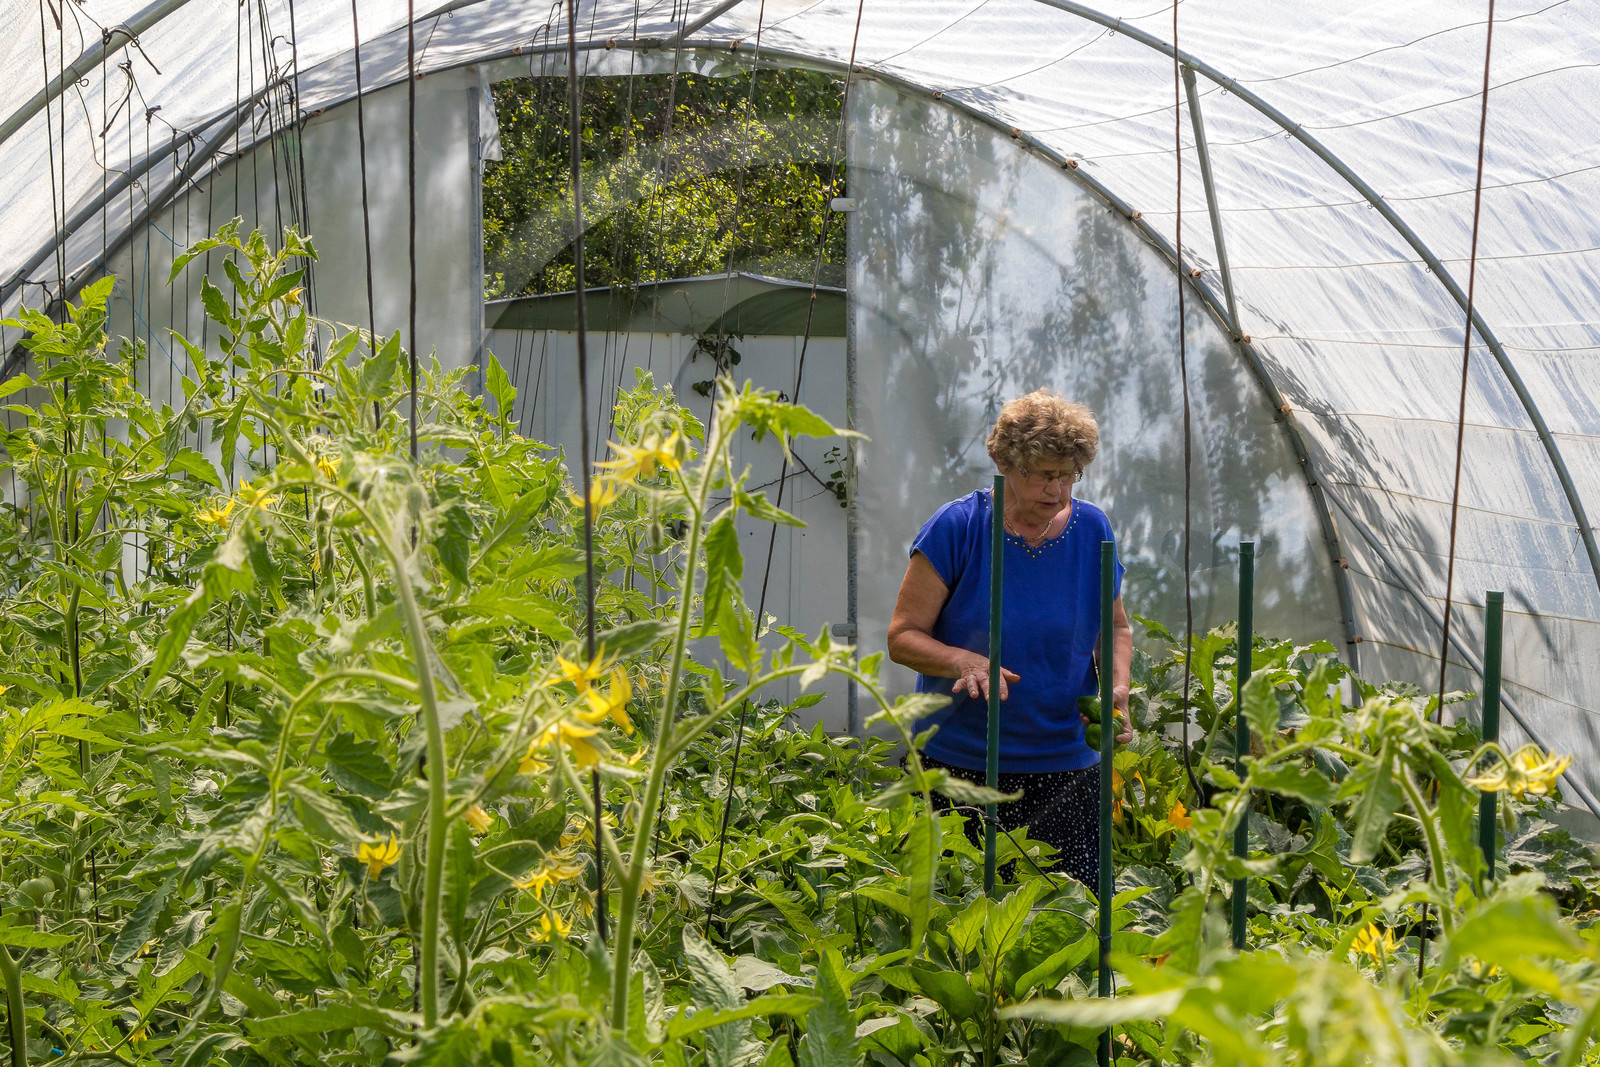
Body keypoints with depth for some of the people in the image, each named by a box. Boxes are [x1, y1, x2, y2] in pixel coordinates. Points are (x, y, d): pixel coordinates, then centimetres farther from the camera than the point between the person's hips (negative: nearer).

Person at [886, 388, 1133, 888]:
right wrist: (964, 661, -25)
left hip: (1066, 767, 3)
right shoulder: (958, 527, -8)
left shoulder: (1091, 530, 3)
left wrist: (1118, 686, -2)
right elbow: (903, 636, -6)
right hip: (959, 766, -2)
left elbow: (1115, 628, 17)